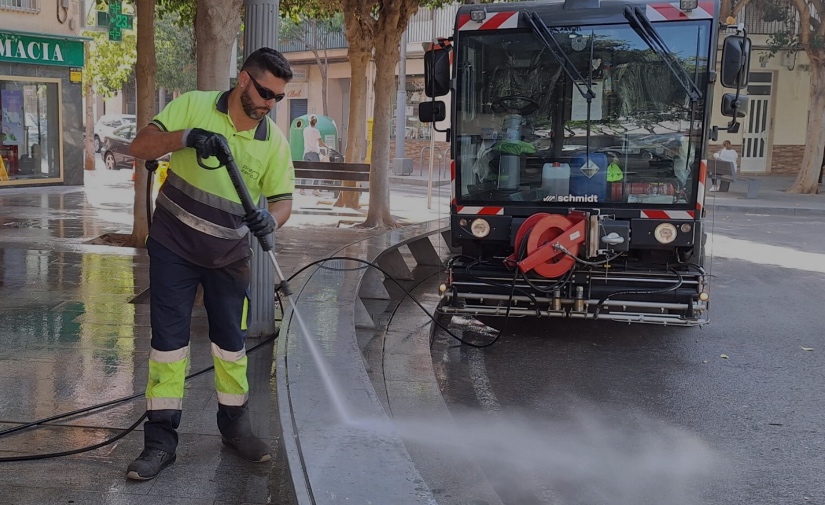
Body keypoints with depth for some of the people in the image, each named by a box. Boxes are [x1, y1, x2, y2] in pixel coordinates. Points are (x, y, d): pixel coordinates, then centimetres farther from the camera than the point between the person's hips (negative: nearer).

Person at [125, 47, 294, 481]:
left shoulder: (274, 141, -3)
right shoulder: (193, 106, -7)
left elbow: (282, 199, -2)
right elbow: (140, 146, -11)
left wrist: (271, 219, -27)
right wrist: (187, 136, -30)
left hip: (229, 257, 2)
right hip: (174, 248, -2)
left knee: (231, 342, 11)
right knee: (168, 340, 0)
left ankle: (235, 426, 29)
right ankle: (160, 440, 9)